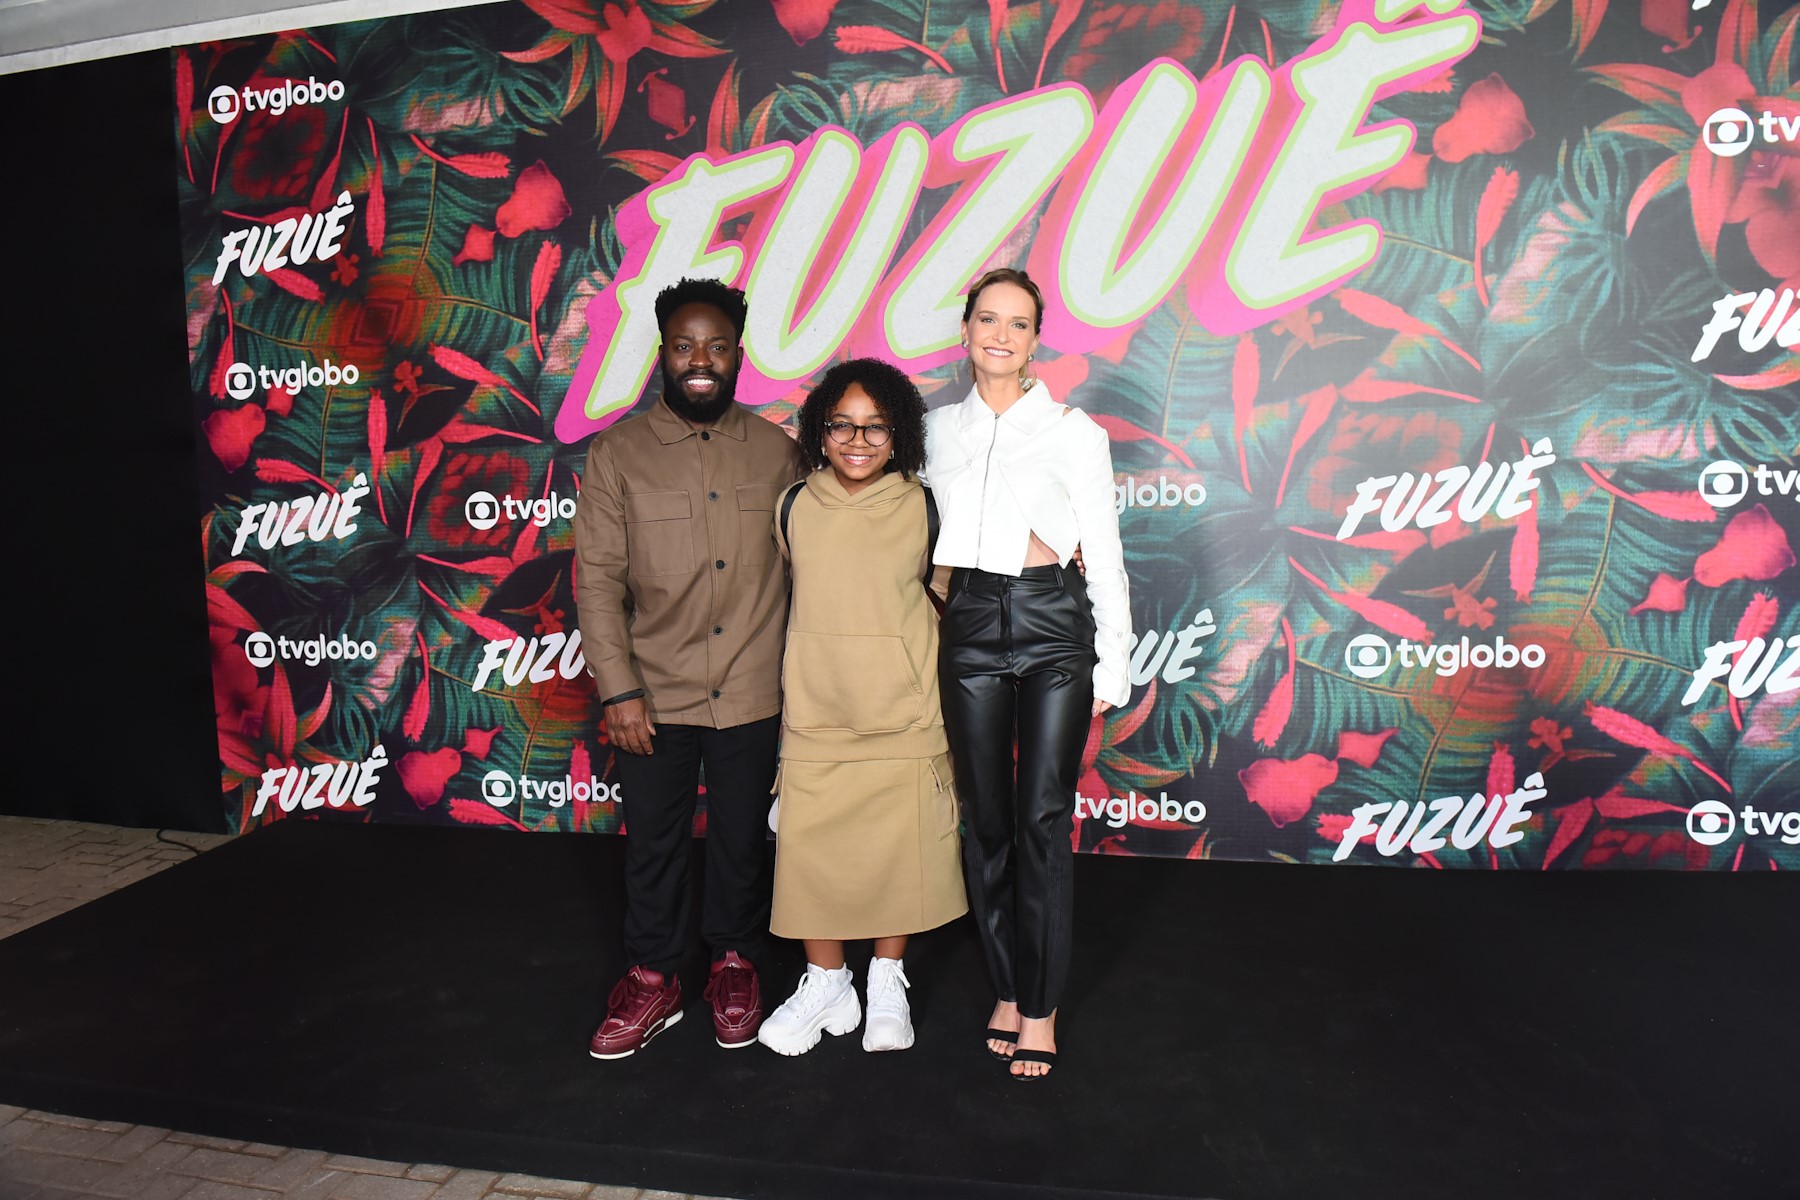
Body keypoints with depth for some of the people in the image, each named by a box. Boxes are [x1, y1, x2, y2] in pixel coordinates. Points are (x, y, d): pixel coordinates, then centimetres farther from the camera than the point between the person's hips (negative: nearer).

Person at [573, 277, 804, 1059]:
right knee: (652, 840, 11)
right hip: (654, 694, 0)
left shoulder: (776, 451, 2)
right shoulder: (619, 451, -2)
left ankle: (735, 965, 34)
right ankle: (653, 979, 30)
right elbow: (597, 578, -4)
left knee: (743, 836, 14)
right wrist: (616, 687, -9)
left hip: (752, 693, 1)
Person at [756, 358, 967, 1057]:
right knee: (810, 849, 4)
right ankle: (826, 985, 25)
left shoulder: (922, 509, -4)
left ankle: (888, 981, 30)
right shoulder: (794, 509, 0)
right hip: (815, 713, 1)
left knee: (898, 853, 9)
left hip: (903, 715, -1)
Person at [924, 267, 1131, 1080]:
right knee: (986, 818, 7)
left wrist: (1113, 665, 1)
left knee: (1043, 821, -1)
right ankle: (1006, 989, 23)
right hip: (970, 625, 3)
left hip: (1054, 624, -2)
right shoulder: (938, 430, 9)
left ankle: (1041, 1007, 13)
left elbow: (1104, 554, 2)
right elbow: (921, 538, 17)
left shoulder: (1073, 431, 1)